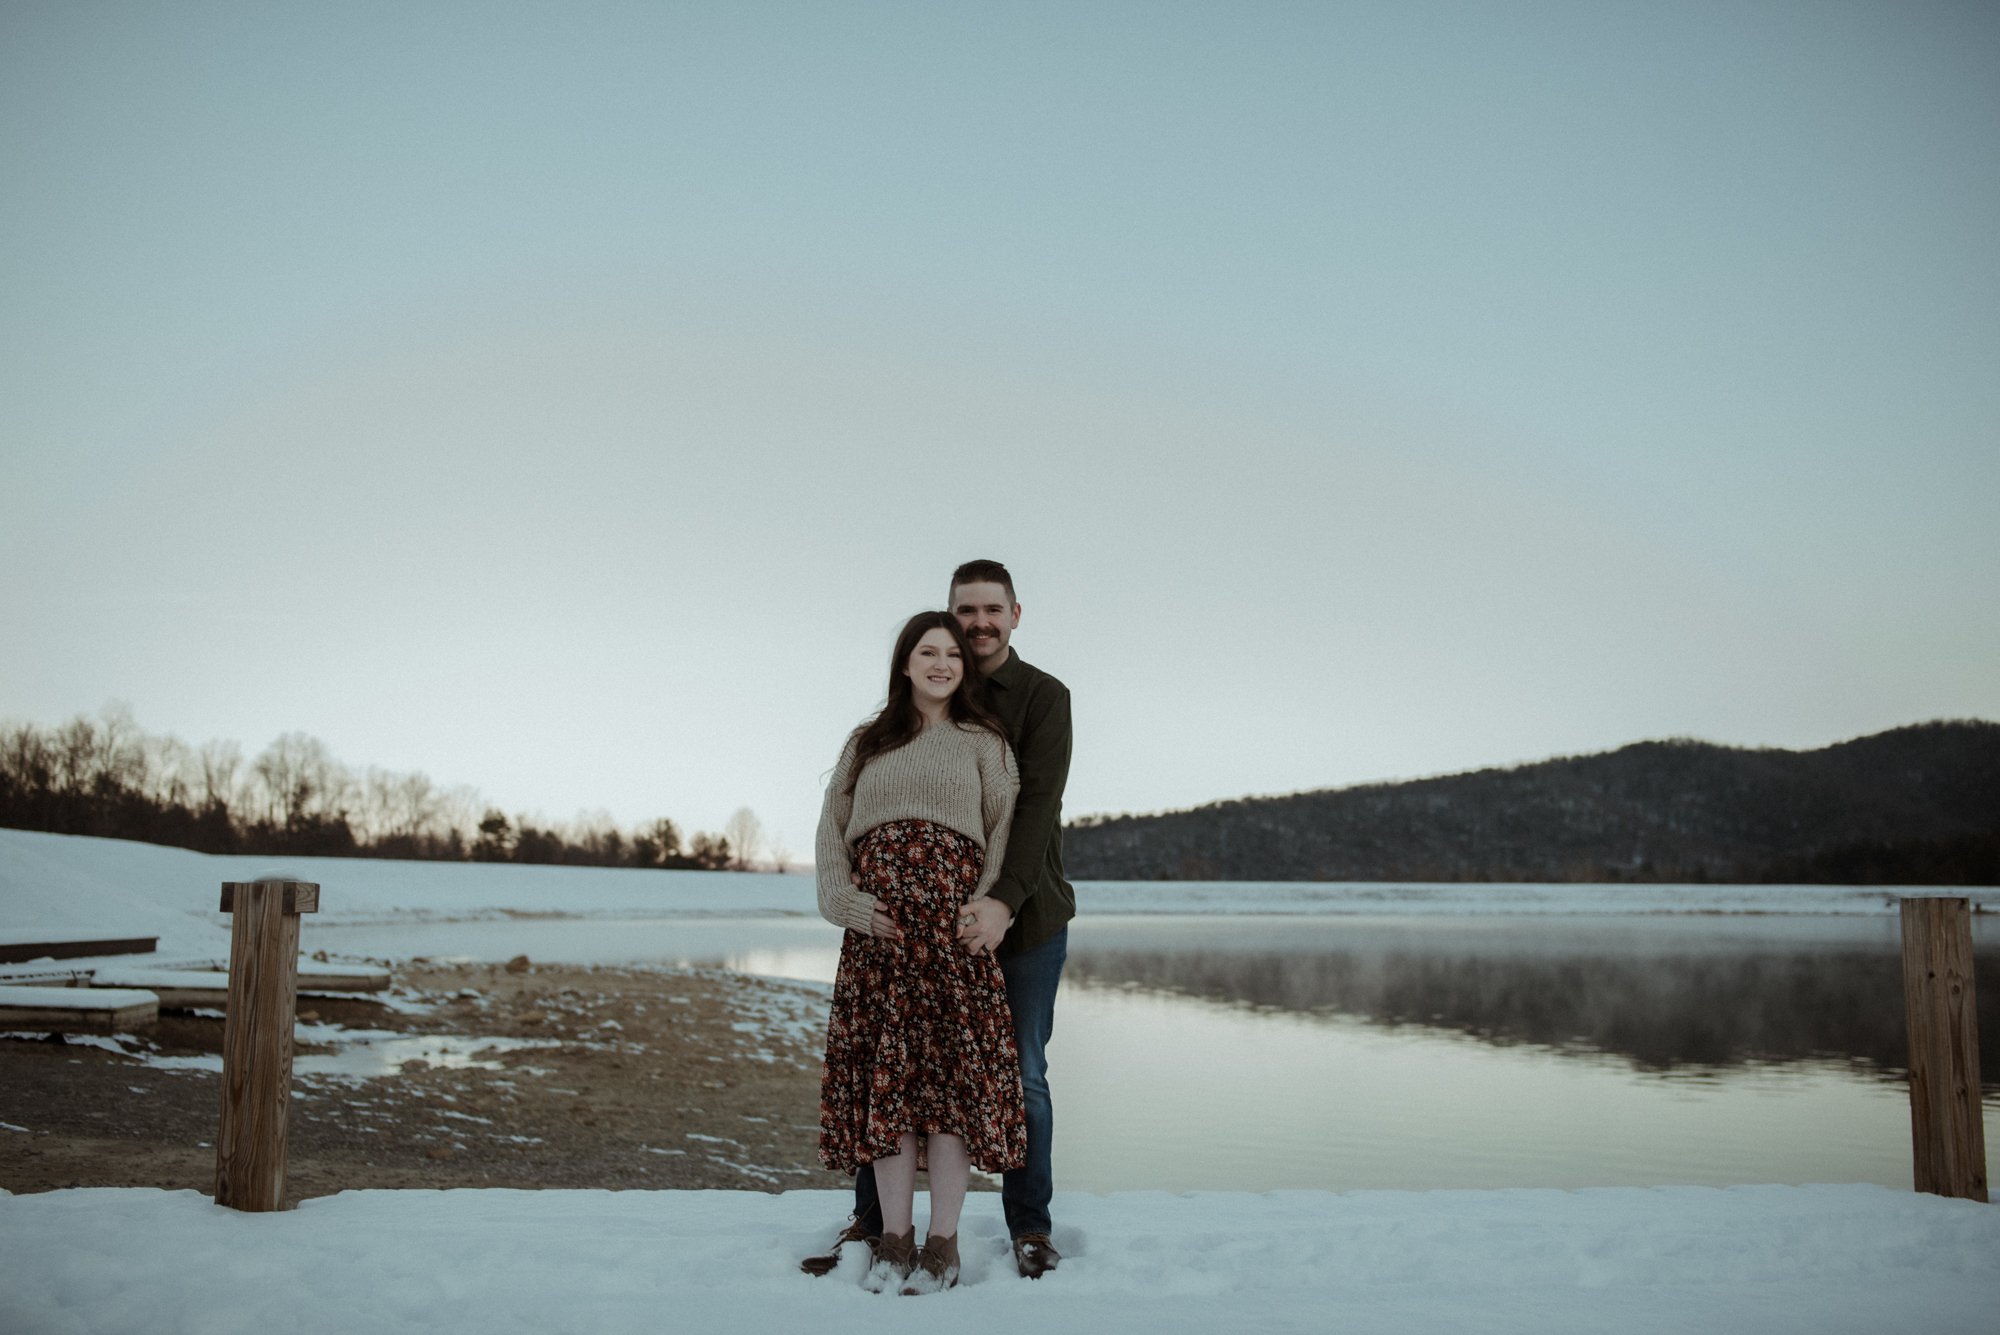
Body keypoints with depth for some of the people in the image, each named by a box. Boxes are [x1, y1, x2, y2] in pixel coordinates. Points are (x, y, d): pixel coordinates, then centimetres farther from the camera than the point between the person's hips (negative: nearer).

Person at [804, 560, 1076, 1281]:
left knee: (1021, 1075, 2)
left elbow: (1037, 804, -16)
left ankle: (1030, 1226, 19)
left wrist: (1004, 901, -28)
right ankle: (870, 1220, 15)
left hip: (1026, 915, -3)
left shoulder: (1045, 696, -4)